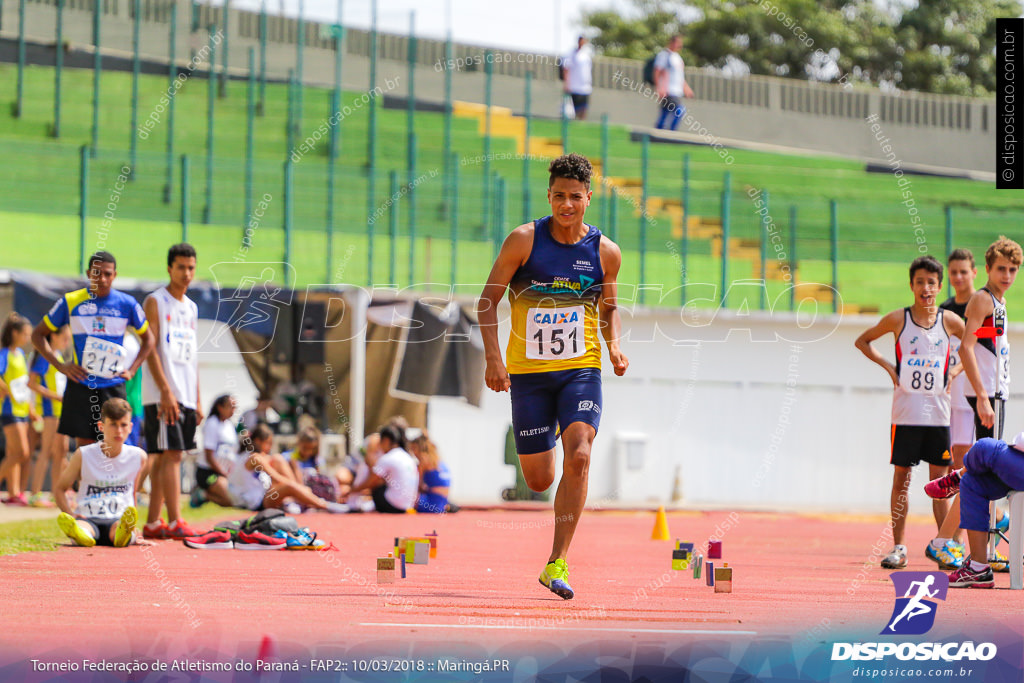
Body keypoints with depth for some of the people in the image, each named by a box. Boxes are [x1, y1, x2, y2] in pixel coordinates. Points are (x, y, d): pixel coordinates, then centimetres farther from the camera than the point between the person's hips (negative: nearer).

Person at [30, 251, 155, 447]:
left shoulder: (127, 304, 3)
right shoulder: (71, 302, 1)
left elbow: (148, 338, 18)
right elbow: (38, 335, 10)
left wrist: (132, 370, 5)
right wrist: (59, 365, -1)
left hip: (114, 386, 1)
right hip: (80, 386, -1)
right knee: (84, 444, -3)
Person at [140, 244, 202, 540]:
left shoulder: (191, 307, 19)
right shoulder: (155, 302, -3)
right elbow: (151, 349, -11)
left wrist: (197, 400, 16)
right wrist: (166, 391, -19)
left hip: (186, 396, 7)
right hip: (162, 395, -7)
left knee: (162, 458, 7)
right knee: (171, 454, -13)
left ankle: (152, 523, 9)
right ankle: (175, 522, -16)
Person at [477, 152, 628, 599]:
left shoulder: (605, 252, 0)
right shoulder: (524, 240, -6)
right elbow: (488, 300, -2)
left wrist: (614, 346, -2)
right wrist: (493, 357, -14)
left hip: (581, 369, 0)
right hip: (528, 372, 0)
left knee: (578, 457, -22)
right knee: (538, 480, 3)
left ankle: (556, 564, -18)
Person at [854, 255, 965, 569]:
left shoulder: (949, 320, 1)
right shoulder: (898, 319, -2)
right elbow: (862, 341, 11)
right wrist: (888, 366, -1)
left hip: (938, 413, 1)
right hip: (905, 412, -1)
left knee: (940, 481, 3)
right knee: (901, 479, 1)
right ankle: (898, 547, 5)